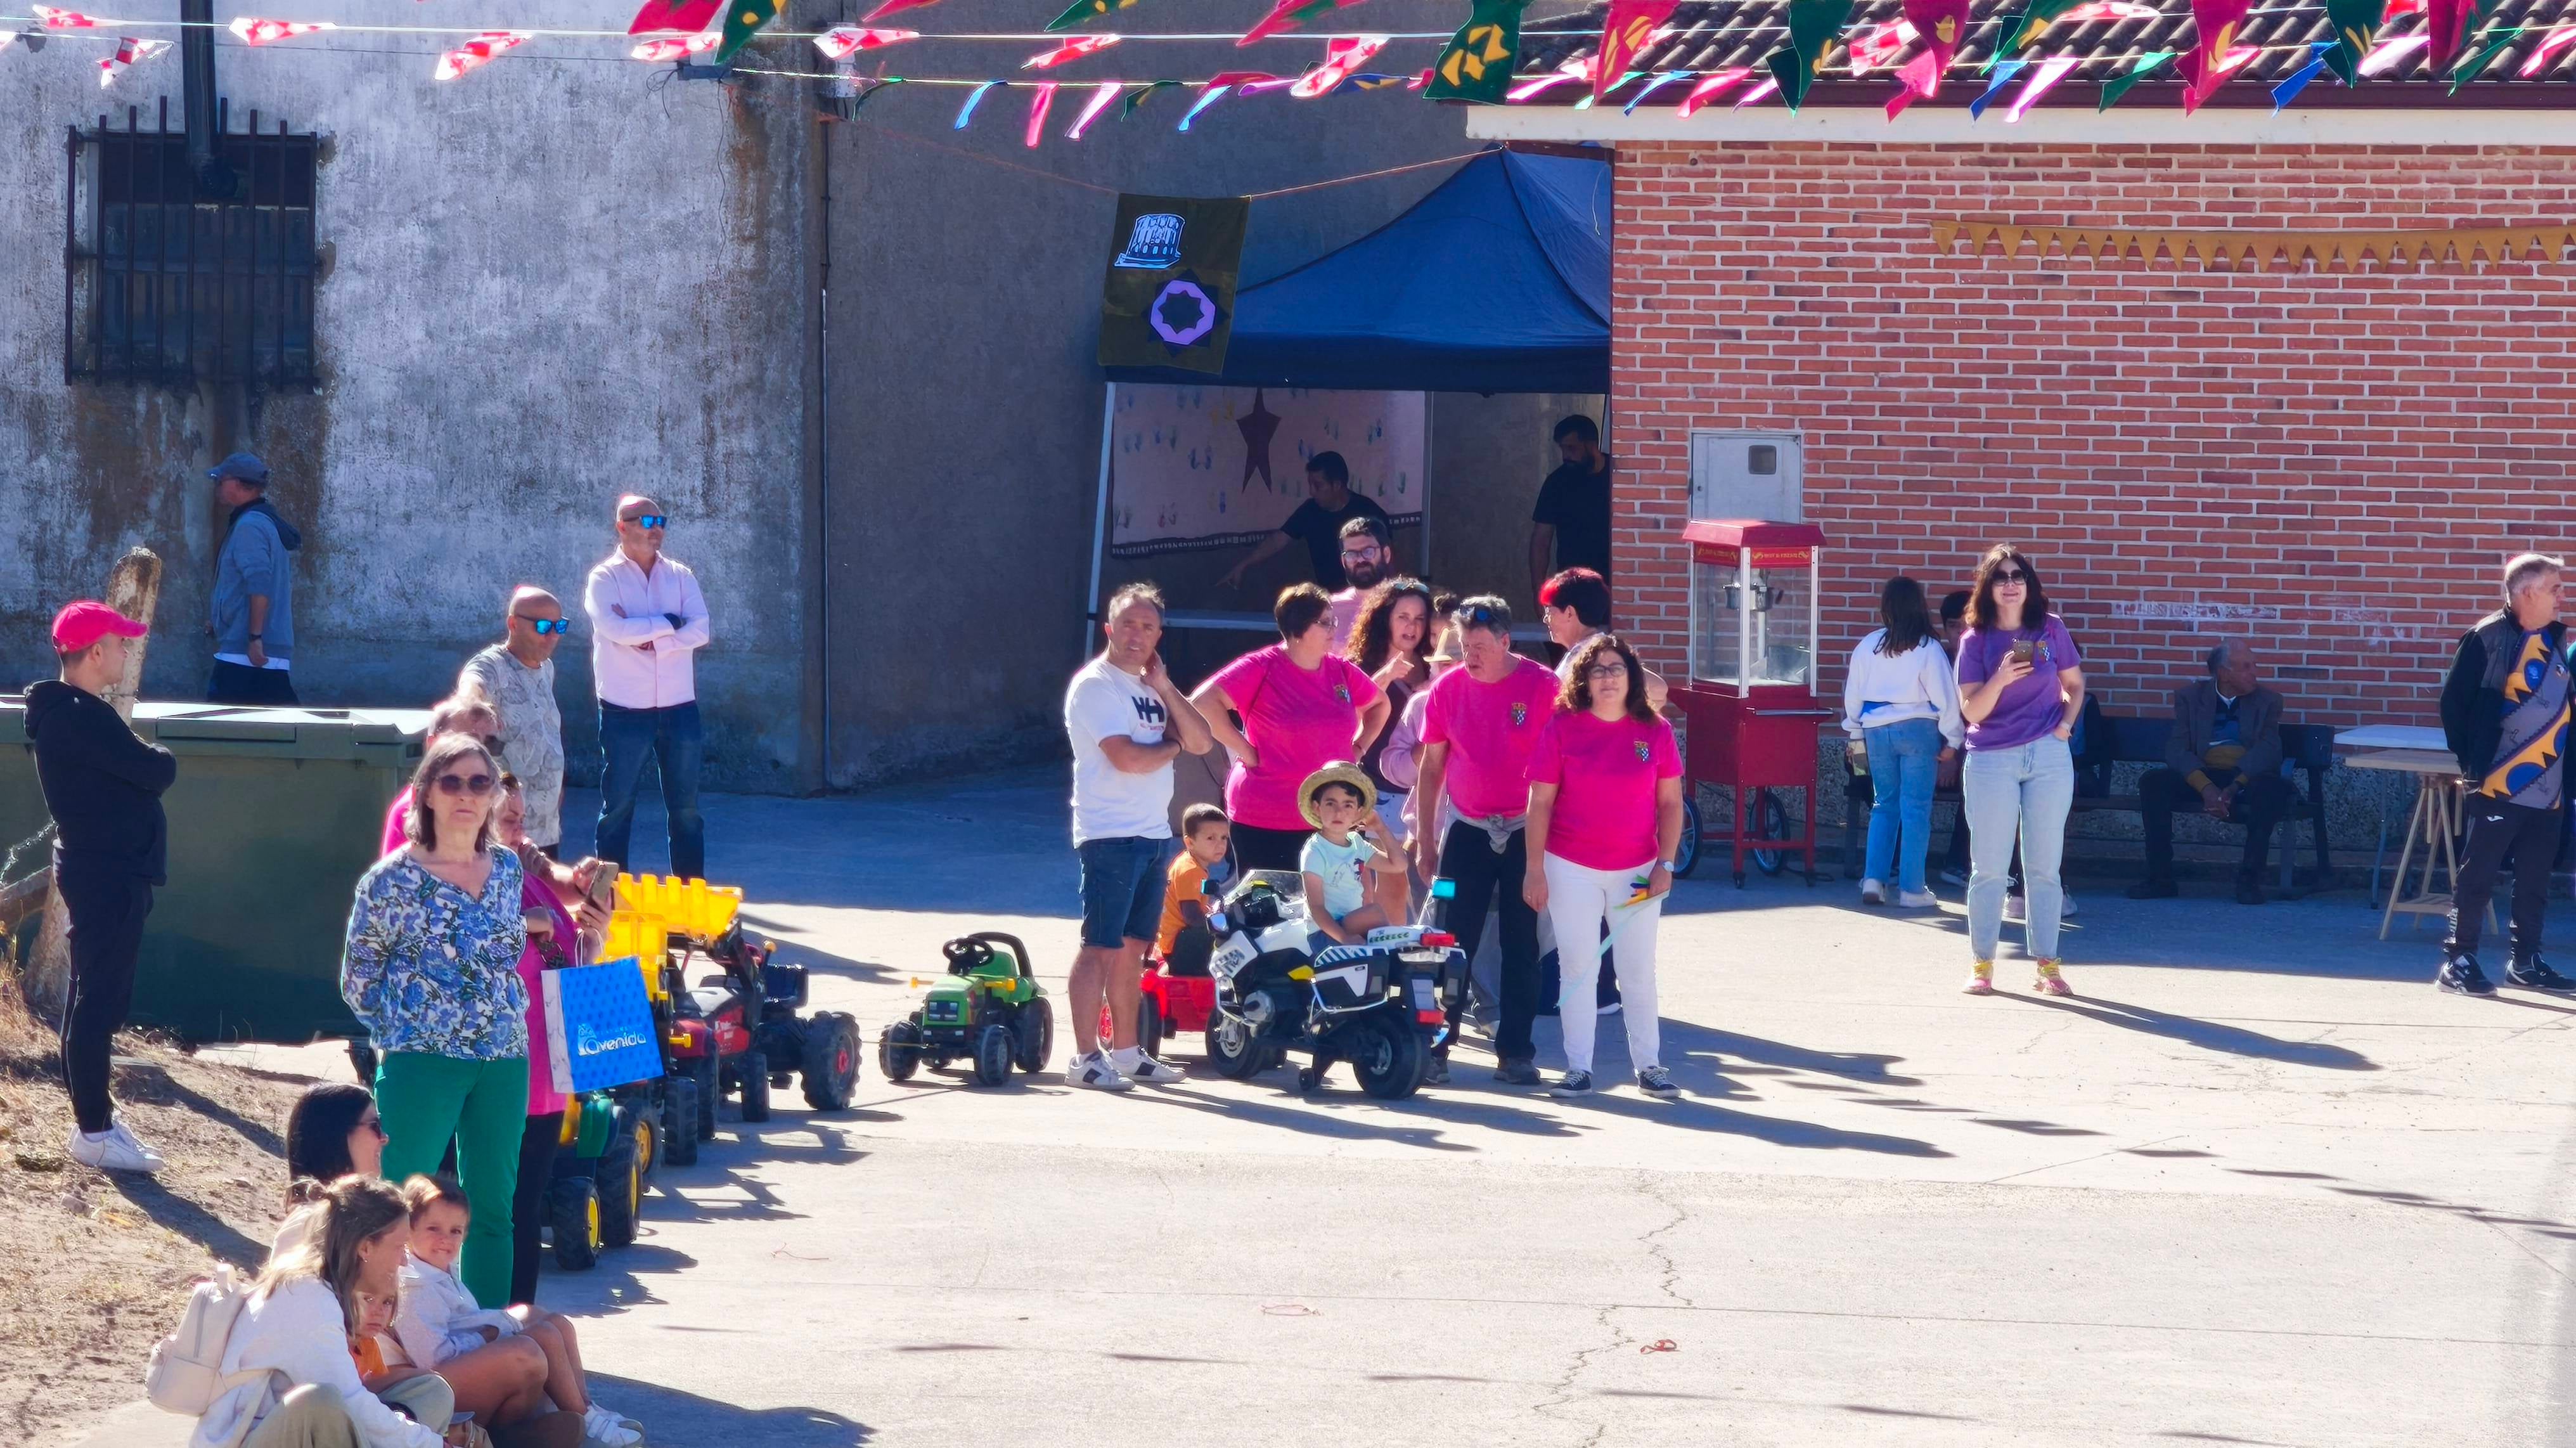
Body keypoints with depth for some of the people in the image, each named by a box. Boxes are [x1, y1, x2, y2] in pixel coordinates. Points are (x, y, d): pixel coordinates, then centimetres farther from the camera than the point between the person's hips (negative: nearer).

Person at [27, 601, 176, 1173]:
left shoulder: (69, 713, 14)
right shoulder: (82, 717, -20)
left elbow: (126, 771, 15)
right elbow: (155, 772, -20)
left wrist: (145, 761, -4)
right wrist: (161, 758, 0)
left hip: (103, 871, 11)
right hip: (107, 874, -11)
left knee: (96, 996, 16)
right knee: (100, 1000, -7)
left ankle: (93, 1114, 25)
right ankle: (94, 1132, -6)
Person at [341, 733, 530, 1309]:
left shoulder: (508, 869, 8)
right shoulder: (393, 878, -7)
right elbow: (357, 978, 1)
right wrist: (401, 1030, -5)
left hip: (503, 1063, 5)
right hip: (421, 1064, -5)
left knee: (493, 1211, 10)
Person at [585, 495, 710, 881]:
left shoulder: (680, 575, 10)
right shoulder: (605, 578, -1)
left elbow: (700, 631, -4)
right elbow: (615, 629, -18)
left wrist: (645, 637, -13)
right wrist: (669, 624, -9)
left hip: (679, 708, 4)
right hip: (625, 710, -3)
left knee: (686, 806, 7)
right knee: (618, 805, 2)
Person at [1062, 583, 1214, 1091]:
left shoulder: (1150, 687, 17)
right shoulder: (1096, 685, -9)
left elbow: (1202, 742, 8)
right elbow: (1127, 758, -20)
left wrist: (1165, 688, -1)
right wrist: (1173, 745, -2)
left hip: (1154, 834, 8)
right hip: (1110, 835, -8)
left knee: (1133, 946, 12)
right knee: (1101, 947, -8)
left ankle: (1125, 1050, 19)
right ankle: (1085, 1056, -8)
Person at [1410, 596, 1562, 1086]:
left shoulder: (1543, 687, -9)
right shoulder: (1449, 689, 0)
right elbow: (1431, 768, 7)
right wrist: (1424, 839, 6)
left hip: (1526, 830, -2)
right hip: (1467, 829, 2)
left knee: (1522, 945, 4)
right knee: (1452, 942, -1)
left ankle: (1515, 1051, 10)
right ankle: (1435, 1046, 2)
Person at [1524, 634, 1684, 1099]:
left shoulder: (1654, 731, -1)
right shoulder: (1562, 727, -5)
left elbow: (1670, 802, 4)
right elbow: (1540, 802, -3)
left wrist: (1665, 863, -4)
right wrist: (1535, 869, -6)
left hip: (1637, 871, 1)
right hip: (1572, 869, -1)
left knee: (1639, 970, 7)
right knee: (1577, 968, 4)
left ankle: (1649, 1066, 15)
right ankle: (1578, 1068, 10)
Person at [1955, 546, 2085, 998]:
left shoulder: (2051, 629, 4)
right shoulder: (1975, 640, 0)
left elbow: (2074, 684, 16)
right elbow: (1971, 710, -5)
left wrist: (2067, 723, -2)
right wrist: (2001, 679, -22)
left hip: (2048, 757, 1)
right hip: (1991, 761, -1)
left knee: (2044, 868, 3)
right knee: (1989, 869, 0)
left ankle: (2048, 965, 8)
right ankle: (1982, 965, 8)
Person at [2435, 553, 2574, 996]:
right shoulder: (2488, 639, -9)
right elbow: (2454, 703, -6)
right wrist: (2472, 761, -5)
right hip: (2499, 788, -6)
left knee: (2535, 881, 12)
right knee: (2478, 876, -3)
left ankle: (2526, 962, 22)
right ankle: (2458, 962, 1)